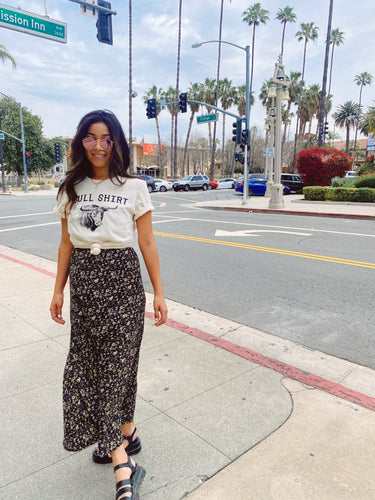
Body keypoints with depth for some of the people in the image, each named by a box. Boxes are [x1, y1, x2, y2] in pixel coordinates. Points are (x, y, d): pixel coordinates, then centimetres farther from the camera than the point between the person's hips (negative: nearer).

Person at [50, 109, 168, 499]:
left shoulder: (134, 188, -2)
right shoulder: (71, 189, 9)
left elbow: (147, 244, -1)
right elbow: (66, 244, 12)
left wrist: (158, 292, -2)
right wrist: (58, 291, 11)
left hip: (122, 281, -4)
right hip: (83, 284, 4)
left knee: (116, 364, -3)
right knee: (87, 364, 8)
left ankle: (121, 466, 9)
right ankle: (125, 435, 28)